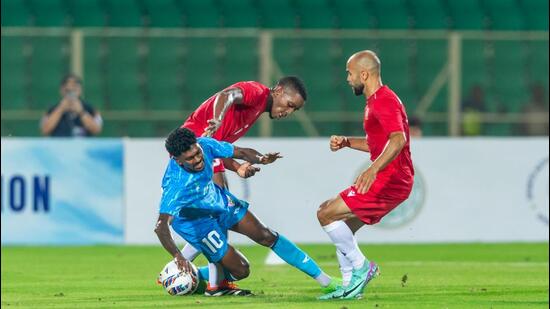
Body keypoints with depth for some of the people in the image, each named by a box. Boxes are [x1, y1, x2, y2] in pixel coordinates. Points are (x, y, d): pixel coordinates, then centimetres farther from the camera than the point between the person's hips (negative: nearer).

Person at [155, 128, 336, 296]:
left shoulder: (205, 145, -26)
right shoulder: (175, 184, -40)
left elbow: (241, 152, -12)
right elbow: (161, 227, -44)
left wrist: (259, 159, -35)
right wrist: (177, 256, -60)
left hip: (217, 200, 6)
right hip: (195, 222, -6)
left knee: (266, 236, 7)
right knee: (240, 270, -6)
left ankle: (321, 277, 20)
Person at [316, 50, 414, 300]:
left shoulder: (384, 101, -15)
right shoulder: (376, 101, 19)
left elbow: (398, 139, -33)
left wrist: (374, 169, -47)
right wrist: (346, 142, 17)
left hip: (389, 181, -10)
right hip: (389, 179, 10)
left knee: (326, 214, -11)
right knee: (343, 228, 14)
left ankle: (361, 267, -6)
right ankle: (350, 286, 14)